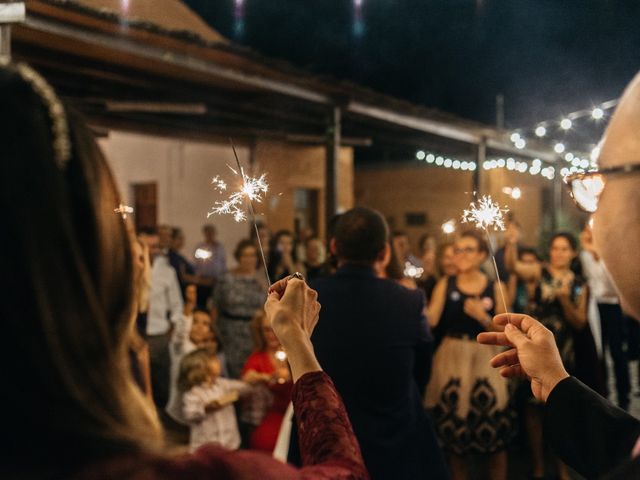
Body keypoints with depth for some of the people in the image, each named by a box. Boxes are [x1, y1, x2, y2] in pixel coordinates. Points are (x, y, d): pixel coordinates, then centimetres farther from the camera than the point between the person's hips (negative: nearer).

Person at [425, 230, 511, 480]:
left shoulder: (494, 288, 2)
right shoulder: (445, 284, 3)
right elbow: (431, 319, -9)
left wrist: (483, 318, -14)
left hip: (485, 361, 0)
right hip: (452, 360, 1)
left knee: (494, 434, -1)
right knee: (454, 432, 7)